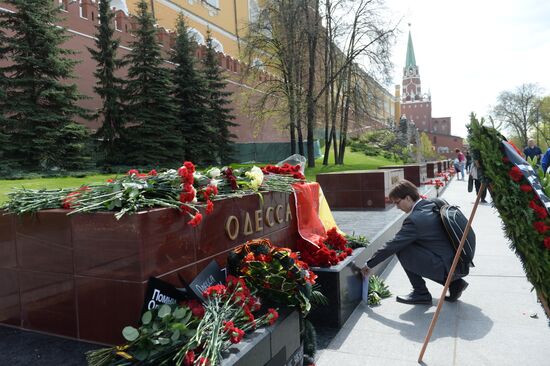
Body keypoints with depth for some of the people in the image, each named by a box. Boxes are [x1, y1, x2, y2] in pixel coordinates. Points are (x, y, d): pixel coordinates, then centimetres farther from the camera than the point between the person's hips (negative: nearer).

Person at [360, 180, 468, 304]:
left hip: (447, 267, -9)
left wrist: (369, 264, -6)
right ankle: (454, 282, 19)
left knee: (401, 250, -12)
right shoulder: (434, 204, 4)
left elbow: (392, 246, -17)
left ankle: (421, 293, 2)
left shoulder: (414, 219, -21)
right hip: (459, 263, 9)